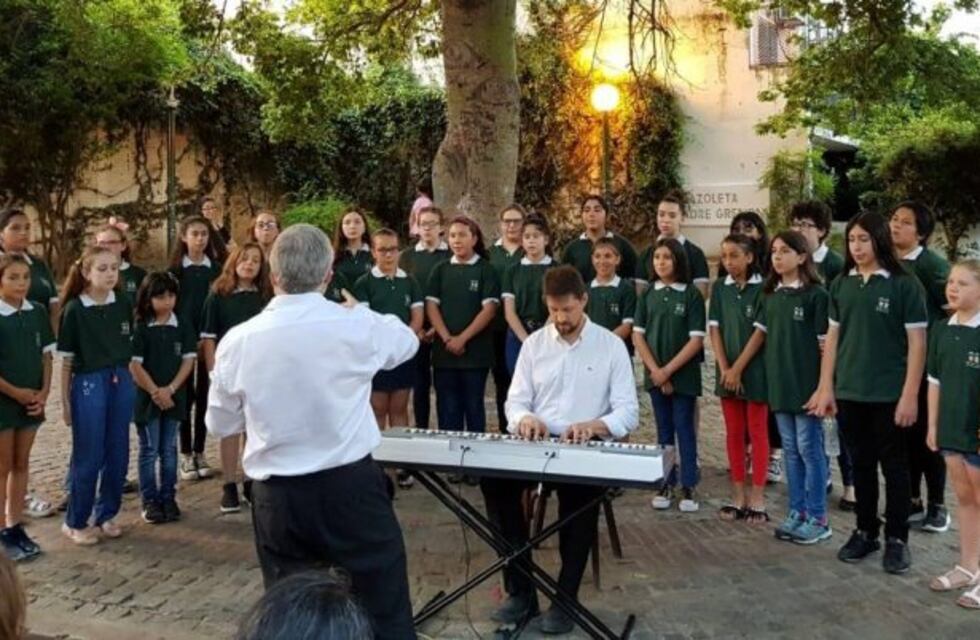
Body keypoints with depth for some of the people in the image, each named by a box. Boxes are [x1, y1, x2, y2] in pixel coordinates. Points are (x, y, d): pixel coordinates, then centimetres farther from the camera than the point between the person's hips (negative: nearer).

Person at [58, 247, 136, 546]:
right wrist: (65, 400, -2)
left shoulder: (124, 305, 2)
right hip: (89, 385, -4)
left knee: (118, 454, 9)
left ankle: (106, 515, 25)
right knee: (89, 457, 2)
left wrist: (128, 381, 9)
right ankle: (75, 522, 18)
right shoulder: (75, 309, -8)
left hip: (121, 383, 4)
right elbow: (66, 359, -4)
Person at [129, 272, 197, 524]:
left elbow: (188, 360, -2)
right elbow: (134, 365, -9)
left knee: (169, 449, 10)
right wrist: (155, 392, -13)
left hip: (174, 397, 2)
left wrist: (170, 389, -12)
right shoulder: (140, 328, -7)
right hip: (147, 397, -2)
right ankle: (149, 501, 14)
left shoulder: (183, 327, 1)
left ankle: (168, 498, 20)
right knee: (149, 450, 6)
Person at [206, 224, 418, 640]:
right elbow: (407, 341, 13)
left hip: (276, 496, 2)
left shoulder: (237, 341, -5)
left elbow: (220, 424, 7)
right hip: (352, 486, -2)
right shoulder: (356, 326, -10)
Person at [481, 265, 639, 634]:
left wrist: (594, 426, -26)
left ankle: (566, 596, -15)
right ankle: (520, 589, -13)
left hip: (589, 449, -2)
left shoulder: (611, 345, 1)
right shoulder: (534, 343, 9)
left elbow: (628, 412, -5)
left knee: (580, 490, -34)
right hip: (538, 444, 3)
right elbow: (516, 400, 7)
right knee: (494, 478, -26)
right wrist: (525, 418, -18)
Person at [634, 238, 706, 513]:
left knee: (684, 428, 2)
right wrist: (655, 370, -9)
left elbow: (696, 340, -10)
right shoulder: (647, 294, 4)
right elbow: (638, 335, 1)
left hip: (683, 374, -3)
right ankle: (666, 484, 18)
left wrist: (668, 370, -14)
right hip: (655, 374, 3)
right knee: (664, 429, 10)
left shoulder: (692, 295, -6)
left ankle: (689, 486, 10)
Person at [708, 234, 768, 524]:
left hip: (755, 369, -4)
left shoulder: (762, 288, -7)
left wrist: (738, 369, -13)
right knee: (733, 433, 9)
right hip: (727, 371, 4)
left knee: (757, 432, 3)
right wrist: (724, 368, -7)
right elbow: (714, 329, 3)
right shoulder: (719, 288, 6)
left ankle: (757, 497, 8)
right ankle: (738, 495, 16)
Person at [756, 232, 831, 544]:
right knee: (791, 449, 12)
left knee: (809, 448, 0)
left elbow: (825, 343, -9)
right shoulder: (770, 295, 10)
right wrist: (771, 376, 8)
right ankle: (797, 512, 21)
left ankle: (818, 518, 9)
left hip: (806, 382, -6)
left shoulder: (816, 295, -8)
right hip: (779, 383, 6)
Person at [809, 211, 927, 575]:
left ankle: (897, 538, 19)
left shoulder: (904, 284, -7)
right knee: (861, 464, 14)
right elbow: (833, 337, 8)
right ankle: (865, 532, 26)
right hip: (849, 392, 4)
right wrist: (826, 387, 4)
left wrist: (909, 395, -12)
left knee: (894, 466, 8)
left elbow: (916, 342, -7)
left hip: (889, 394, -4)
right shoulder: (841, 284, 6)